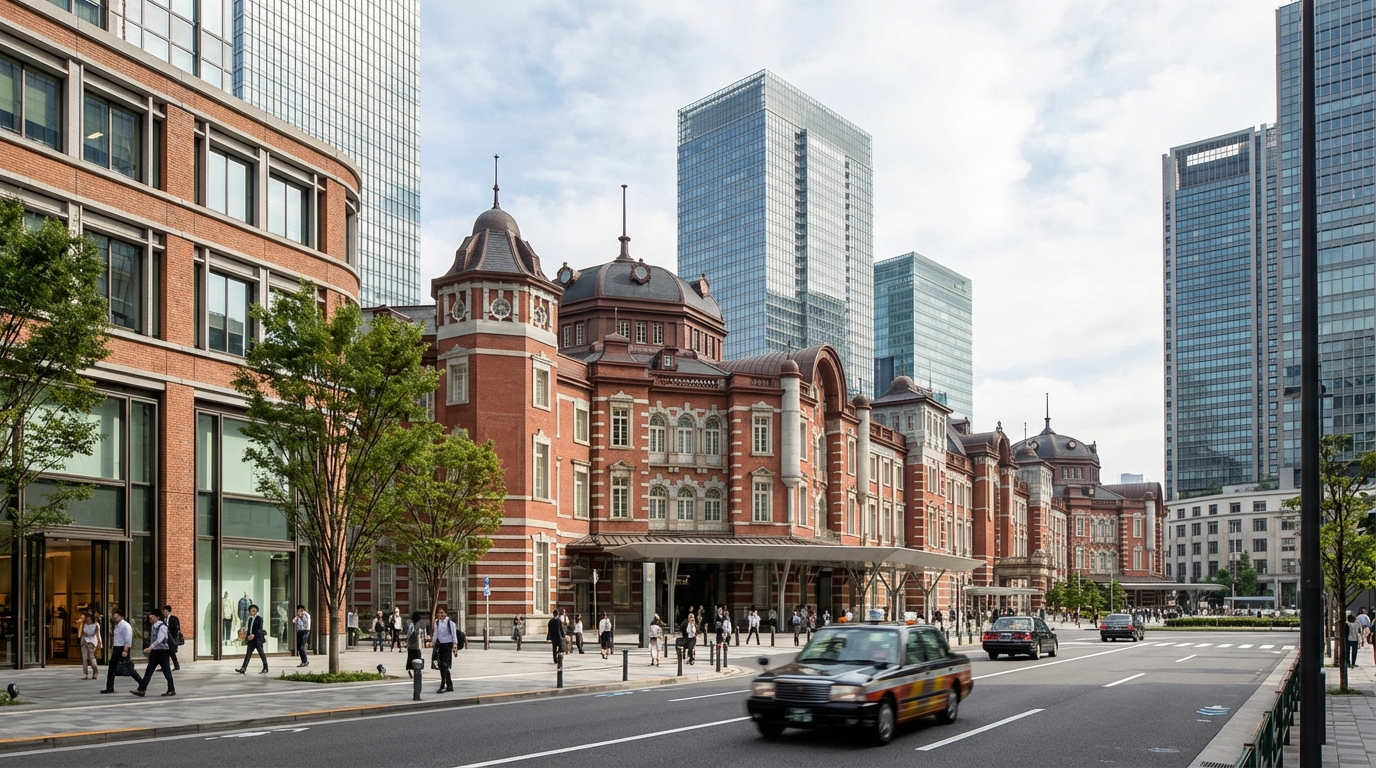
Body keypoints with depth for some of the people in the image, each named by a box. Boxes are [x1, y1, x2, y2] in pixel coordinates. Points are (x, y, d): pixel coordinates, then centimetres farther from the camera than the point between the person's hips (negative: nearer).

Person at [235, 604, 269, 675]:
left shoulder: (259, 618, -5)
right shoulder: (249, 619, 14)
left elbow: (260, 629, -12)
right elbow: (248, 629, 16)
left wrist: (254, 635, -23)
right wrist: (248, 636, -1)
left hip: (258, 638, -6)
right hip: (251, 639, 6)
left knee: (261, 653, 0)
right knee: (248, 653, -3)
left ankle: (265, 669, 10)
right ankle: (243, 669, -11)